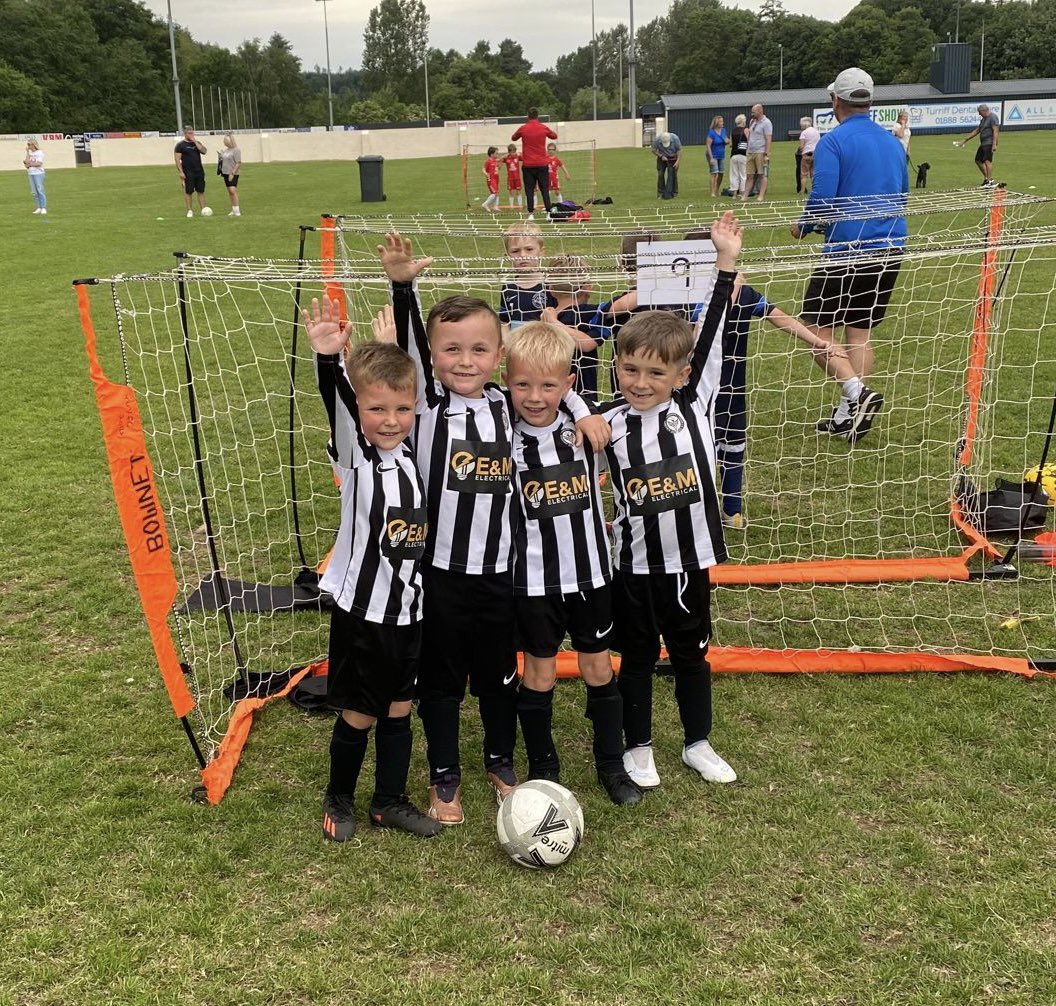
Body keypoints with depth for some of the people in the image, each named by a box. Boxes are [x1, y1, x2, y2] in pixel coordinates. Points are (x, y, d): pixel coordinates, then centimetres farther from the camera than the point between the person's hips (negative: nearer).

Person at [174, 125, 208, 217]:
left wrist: (195, 141, -8)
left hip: (199, 171, 4)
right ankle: (189, 211, 6)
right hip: (188, 173, -4)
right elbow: (177, 159, -6)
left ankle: (203, 209, 8)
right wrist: (181, 172, -14)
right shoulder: (180, 145, -1)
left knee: (201, 191, 4)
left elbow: (204, 151, -6)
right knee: (188, 192, -1)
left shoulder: (197, 143, 12)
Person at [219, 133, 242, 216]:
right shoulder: (225, 150, 13)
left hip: (233, 174, -8)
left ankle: (237, 211, -15)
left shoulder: (236, 150, -12)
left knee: (232, 190, -17)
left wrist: (232, 173, -19)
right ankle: (234, 210, 16)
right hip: (226, 173, 8)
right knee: (229, 191, 10)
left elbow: (238, 163, -15)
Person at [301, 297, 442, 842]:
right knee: (358, 714, 8)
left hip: (411, 608, 5)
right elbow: (336, 404, -35)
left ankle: (390, 799, 32)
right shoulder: (353, 454, -14)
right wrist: (328, 356, -51)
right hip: (362, 608, -5)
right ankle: (338, 799, 31)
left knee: (399, 709, 16)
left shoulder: (414, 449, 0)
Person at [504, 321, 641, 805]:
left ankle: (611, 763, 29)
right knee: (539, 671, 10)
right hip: (534, 580, -2)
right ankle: (543, 767, 27)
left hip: (589, 571, 2)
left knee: (598, 666, 13)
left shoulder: (584, 428, -4)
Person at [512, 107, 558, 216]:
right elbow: (554, 136, 17)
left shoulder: (523, 128, -3)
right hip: (542, 164, 1)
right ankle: (548, 212, 1)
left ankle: (530, 213, -2)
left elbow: (513, 138, 15)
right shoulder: (544, 128, -1)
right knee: (545, 189, 5)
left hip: (527, 165, -1)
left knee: (529, 190, 3)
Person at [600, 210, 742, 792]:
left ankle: (697, 743, 36)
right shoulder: (607, 422, -11)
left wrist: (726, 263, -16)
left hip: (690, 559, 1)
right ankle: (638, 749, 31)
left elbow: (709, 338, -13)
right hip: (633, 565, -1)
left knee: (691, 653, 18)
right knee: (638, 658, 14)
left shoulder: (695, 403, -8)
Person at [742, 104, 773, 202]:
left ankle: (761, 196, -3)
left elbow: (768, 139, -13)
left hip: (760, 153, -7)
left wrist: (766, 154, -19)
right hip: (750, 152, 7)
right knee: (749, 176, 5)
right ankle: (745, 196, 5)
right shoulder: (752, 121, 15)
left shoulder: (766, 123, -8)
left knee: (763, 175, -2)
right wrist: (747, 150, 16)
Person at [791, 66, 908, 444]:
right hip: (890, 250, 7)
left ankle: (856, 396, -13)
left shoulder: (833, 141, -9)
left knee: (816, 326, 3)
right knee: (860, 331, 12)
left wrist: (803, 226, 2)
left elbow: (822, 198, -16)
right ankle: (850, 413, 13)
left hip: (847, 250, -7)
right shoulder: (893, 142, 13)